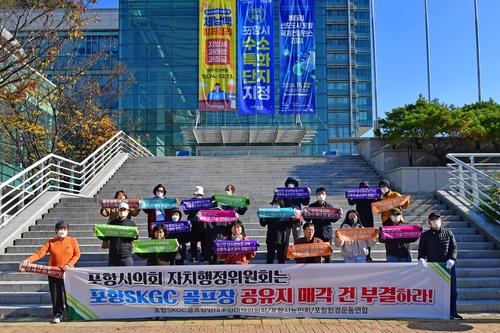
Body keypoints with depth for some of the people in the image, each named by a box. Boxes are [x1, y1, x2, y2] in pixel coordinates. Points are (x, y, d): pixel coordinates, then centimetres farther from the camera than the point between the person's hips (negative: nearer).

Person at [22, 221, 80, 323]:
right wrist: (29, 259, -21)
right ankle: (58, 314, 13)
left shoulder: (72, 241, 1)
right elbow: (40, 252, -7)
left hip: (68, 272, -1)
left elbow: (77, 254, -1)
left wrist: (69, 264, -14)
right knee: (55, 294, 1)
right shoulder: (50, 242, 4)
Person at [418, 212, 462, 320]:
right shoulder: (425, 235, 8)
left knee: (452, 289, 2)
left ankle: (452, 312, 11)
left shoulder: (448, 233, 9)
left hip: (448, 265, 1)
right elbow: (422, 250, 8)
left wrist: (452, 259, -11)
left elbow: (454, 247, 5)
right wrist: (421, 258, -13)